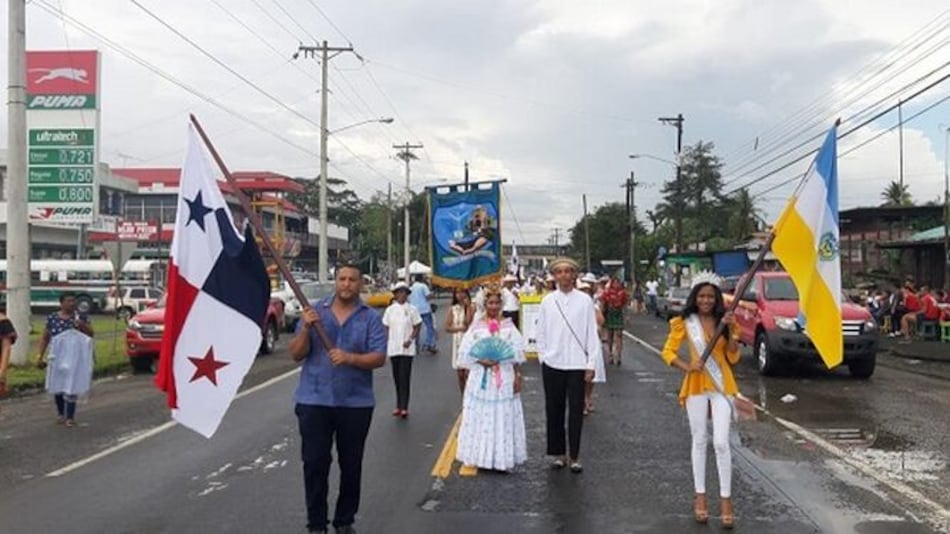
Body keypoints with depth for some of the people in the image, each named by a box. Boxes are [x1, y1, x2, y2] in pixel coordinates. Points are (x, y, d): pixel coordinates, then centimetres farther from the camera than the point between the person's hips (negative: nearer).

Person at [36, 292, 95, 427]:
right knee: (57, 386, 11)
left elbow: (91, 334, 1)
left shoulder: (81, 316, -1)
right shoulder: (52, 318, 0)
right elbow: (45, 339, 7)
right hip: (58, 357, 2)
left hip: (75, 358, -2)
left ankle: (70, 417, 4)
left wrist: (83, 325, -17)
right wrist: (40, 356, 4)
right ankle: (60, 413, 32)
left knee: (72, 386, -5)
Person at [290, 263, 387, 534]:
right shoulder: (314, 310, 3)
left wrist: (350, 358, -24)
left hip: (356, 403, 0)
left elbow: (379, 358, -8)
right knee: (314, 463, 3)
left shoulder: (371, 317, 0)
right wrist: (306, 329, -17)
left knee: (351, 465, 10)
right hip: (314, 400, 0)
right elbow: (296, 354, 0)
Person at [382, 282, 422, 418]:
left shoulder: (412, 309, -1)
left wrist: (410, 339, -13)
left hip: (407, 349, -3)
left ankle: (404, 407, -9)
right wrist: (384, 344, 1)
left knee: (405, 377, -8)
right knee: (397, 378, 8)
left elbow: (417, 327, 2)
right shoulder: (390, 310, 5)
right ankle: (399, 405, 18)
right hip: (393, 348, 3)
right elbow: (386, 327, 9)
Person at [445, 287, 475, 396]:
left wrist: (468, 306, -13)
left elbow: (468, 322, -16)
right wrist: (461, 328, -13)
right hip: (457, 342, 3)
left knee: (468, 373, -11)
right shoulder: (452, 309, 7)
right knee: (460, 374, 6)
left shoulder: (471, 308, -1)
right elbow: (447, 327, 0)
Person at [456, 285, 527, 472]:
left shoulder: (508, 325, 3)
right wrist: (482, 361, -15)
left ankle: (504, 457, 10)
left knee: (504, 417, 3)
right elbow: (465, 352, -2)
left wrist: (517, 376, -2)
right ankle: (482, 456, 9)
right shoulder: (477, 326, 0)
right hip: (482, 378, -1)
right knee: (482, 417, 2)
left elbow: (517, 353, 2)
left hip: (505, 378, 1)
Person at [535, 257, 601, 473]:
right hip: (552, 364, 2)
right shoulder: (548, 301, 3)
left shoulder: (584, 300, -2)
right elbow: (540, 333, 8)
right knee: (554, 410, 8)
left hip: (577, 364, -2)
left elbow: (592, 333, -1)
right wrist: (543, 356, 1)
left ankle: (574, 456, 11)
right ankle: (558, 453, 20)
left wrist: (591, 364, -4)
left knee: (576, 411, 2)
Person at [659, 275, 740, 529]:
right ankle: (700, 497, 19)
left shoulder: (724, 321, 2)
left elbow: (733, 358, -1)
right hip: (696, 385, 0)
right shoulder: (685, 322, -2)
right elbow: (667, 351, 1)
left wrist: (731, 331, -14)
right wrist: (685, 366, -16)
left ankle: (726, 499, 3)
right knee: (699, 441, 8)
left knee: (721, 443, -5)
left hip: (722, 385, 0)